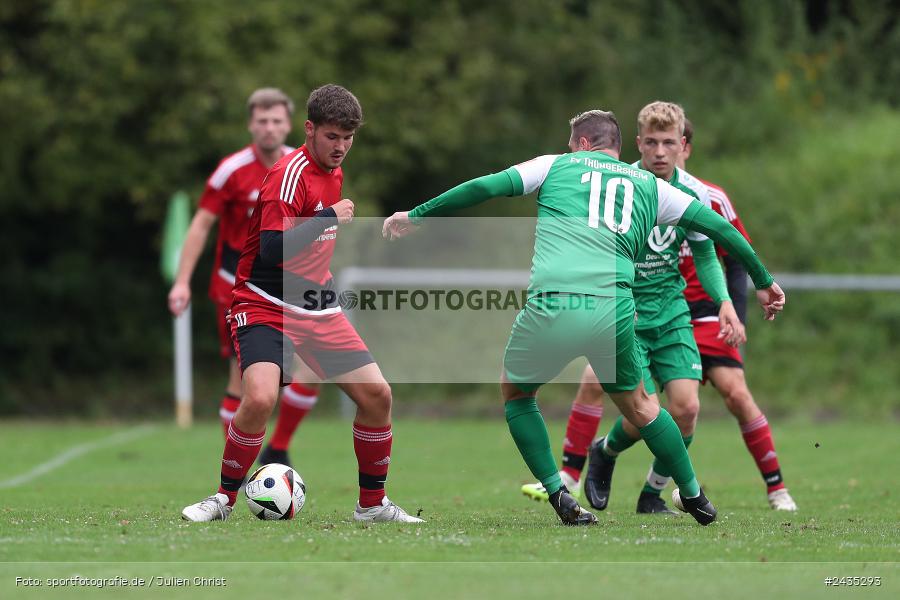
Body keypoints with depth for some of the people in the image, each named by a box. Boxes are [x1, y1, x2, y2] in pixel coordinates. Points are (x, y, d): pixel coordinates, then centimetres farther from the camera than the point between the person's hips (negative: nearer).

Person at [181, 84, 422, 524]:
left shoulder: (333, 172, 9)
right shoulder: (291, 174, -18)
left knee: (377, 393, -2)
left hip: (318, 308, 8)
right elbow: (272, 249, -28)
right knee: (260, 398, -28)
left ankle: (372, 504, 14)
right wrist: (330, 217, -26)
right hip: (266, 307, -8)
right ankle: (224, 499, -7)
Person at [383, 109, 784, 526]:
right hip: (614, 311, 2)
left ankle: (559, 497, 14)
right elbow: (716, 226, 22)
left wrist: (416, 216, 17)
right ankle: (694, 497, 31)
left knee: (515, 393, 24)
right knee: (636, 403, 26)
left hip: (550, 307, -2)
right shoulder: (649, 186, 22)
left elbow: (485, 187, 9)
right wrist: (762, 280, 33)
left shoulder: (555, 166, 17)